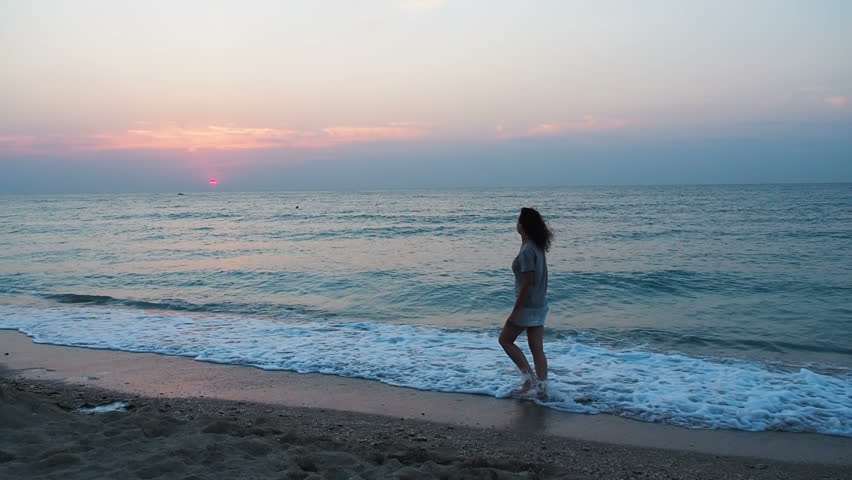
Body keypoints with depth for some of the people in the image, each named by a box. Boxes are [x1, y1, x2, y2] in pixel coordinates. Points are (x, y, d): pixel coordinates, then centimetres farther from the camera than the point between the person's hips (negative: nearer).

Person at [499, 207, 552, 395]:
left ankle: (529, 377, 6)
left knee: (505, 339, 8)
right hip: (540, 305, 9)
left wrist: (515, 312, -19)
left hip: (527, 306, -9)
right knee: (537, 348, 11)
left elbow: (528, 283, -23)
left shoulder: (527, 251, -21)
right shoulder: (538, 247, 7)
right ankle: (541, 387, 15)